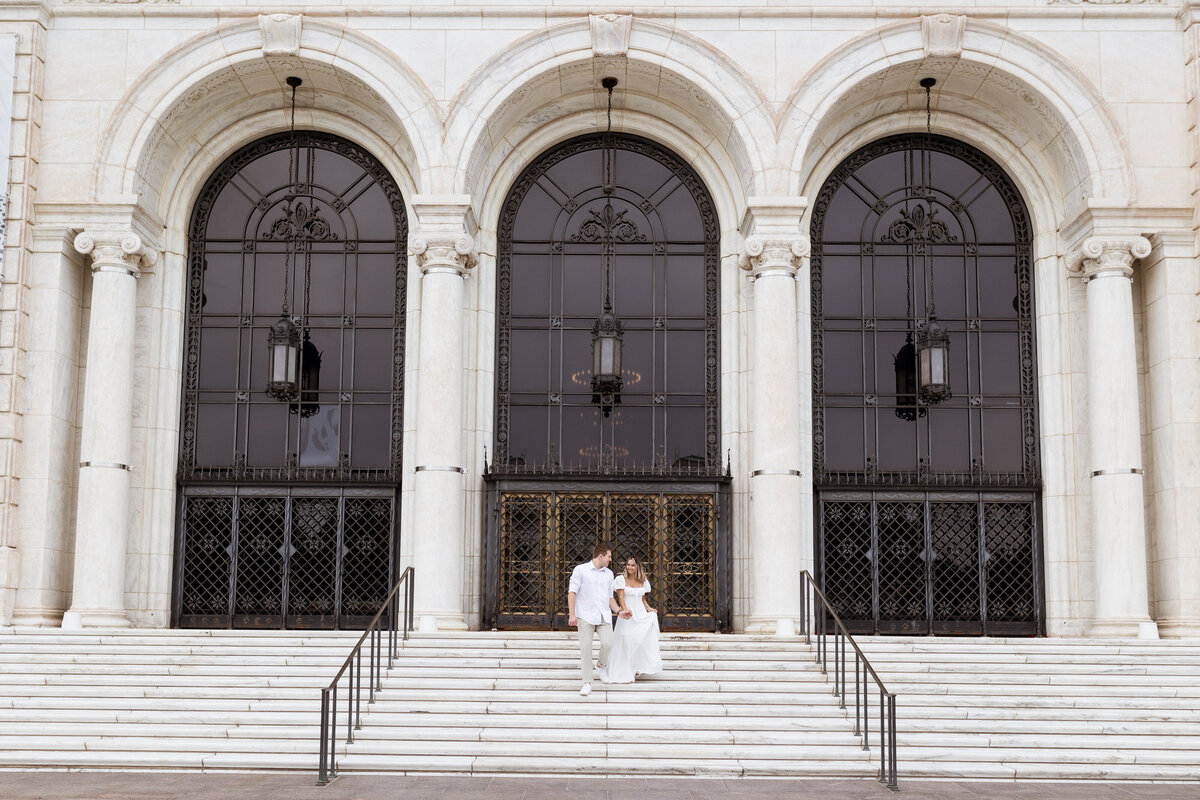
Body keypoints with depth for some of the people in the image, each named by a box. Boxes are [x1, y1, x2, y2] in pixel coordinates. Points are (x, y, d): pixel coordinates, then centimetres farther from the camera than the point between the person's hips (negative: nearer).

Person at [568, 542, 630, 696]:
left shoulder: (609, 574, 17)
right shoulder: (580, 570, 1)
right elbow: (572, 592, -2)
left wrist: (619, 611, 8)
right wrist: (572, 614, -10)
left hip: (604, 616, 4)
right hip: (585, 616, -3)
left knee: (607, 643, -15)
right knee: (585, 648, -8)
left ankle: (602, 666, 16)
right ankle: (587, 683, -2)